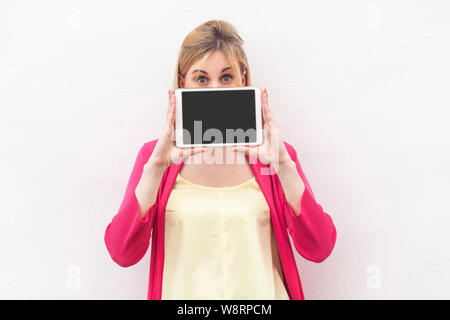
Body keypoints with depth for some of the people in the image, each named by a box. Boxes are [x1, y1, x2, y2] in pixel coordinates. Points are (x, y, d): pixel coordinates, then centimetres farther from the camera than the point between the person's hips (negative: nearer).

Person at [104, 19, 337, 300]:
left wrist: (284, 165, -16)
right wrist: (156, 167, -16)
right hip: (183, 293, 0)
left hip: (262, 296, 0)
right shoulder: (155, 154, 3)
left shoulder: (270, 152, 3)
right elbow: (122, 253, -7)